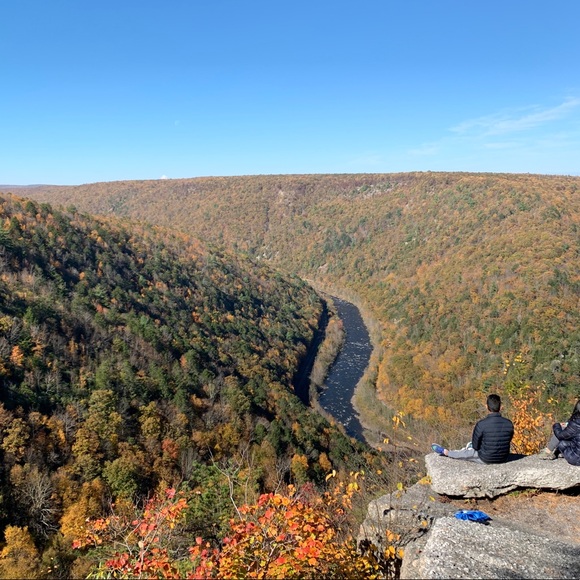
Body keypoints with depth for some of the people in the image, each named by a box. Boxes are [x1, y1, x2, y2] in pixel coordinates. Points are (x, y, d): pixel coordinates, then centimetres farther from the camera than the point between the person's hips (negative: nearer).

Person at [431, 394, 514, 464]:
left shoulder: (481, 424, -23)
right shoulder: (509, 424, -11)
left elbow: (475, 445, -10)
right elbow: (508, 442, 6)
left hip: (485, 459, -4)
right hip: (503, 458, 5)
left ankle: (445, 452, 49)